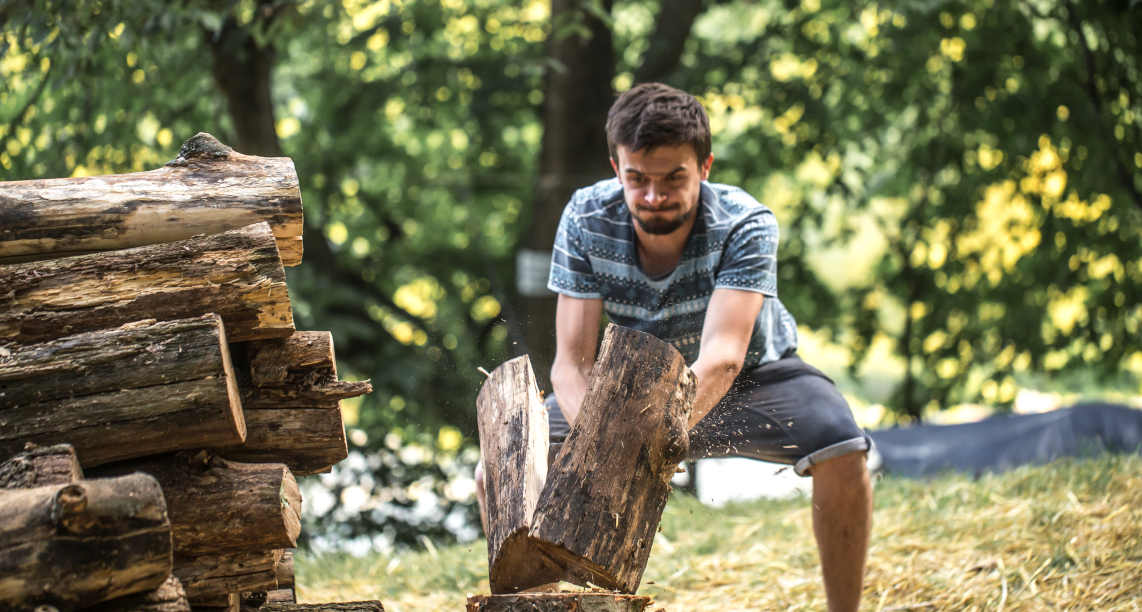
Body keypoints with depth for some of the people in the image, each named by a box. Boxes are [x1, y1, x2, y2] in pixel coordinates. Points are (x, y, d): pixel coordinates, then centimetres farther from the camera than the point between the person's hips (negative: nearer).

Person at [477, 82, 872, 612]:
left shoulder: (745, 225, -31)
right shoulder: (586, 220, -23)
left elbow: (721, 357, -43)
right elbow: (571, 362, -25)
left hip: (749, 376, -2)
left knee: (841, 453, -32)